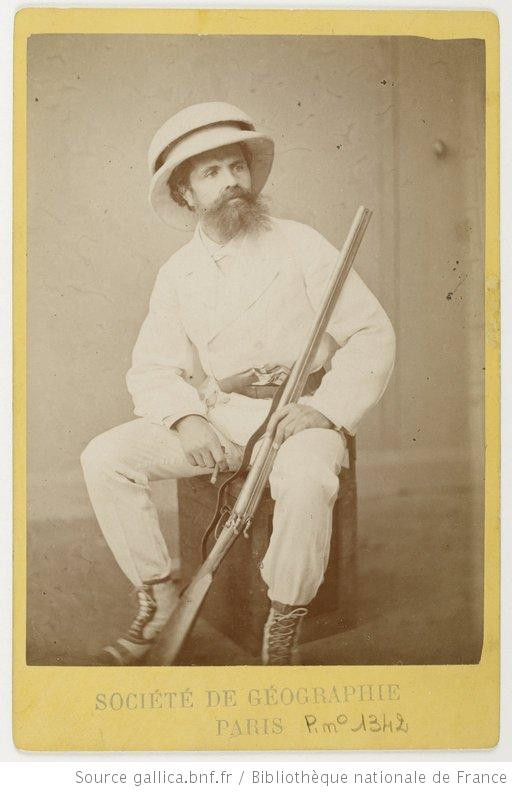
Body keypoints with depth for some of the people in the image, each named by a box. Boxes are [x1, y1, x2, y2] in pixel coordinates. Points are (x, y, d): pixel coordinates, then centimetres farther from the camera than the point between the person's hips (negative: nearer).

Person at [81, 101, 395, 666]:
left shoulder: (300, 245, -2)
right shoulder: (177, 274, 9)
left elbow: (372, 335, -5)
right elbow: (152, 368, 9)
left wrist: (324, 409, -19)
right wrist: (186, 418, -13)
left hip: (300, 415, -4)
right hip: (218, 415, 4)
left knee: (306, 483, -38)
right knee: (103, 458, -15)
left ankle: (283, 633, -13)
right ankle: (157, 599, 0)